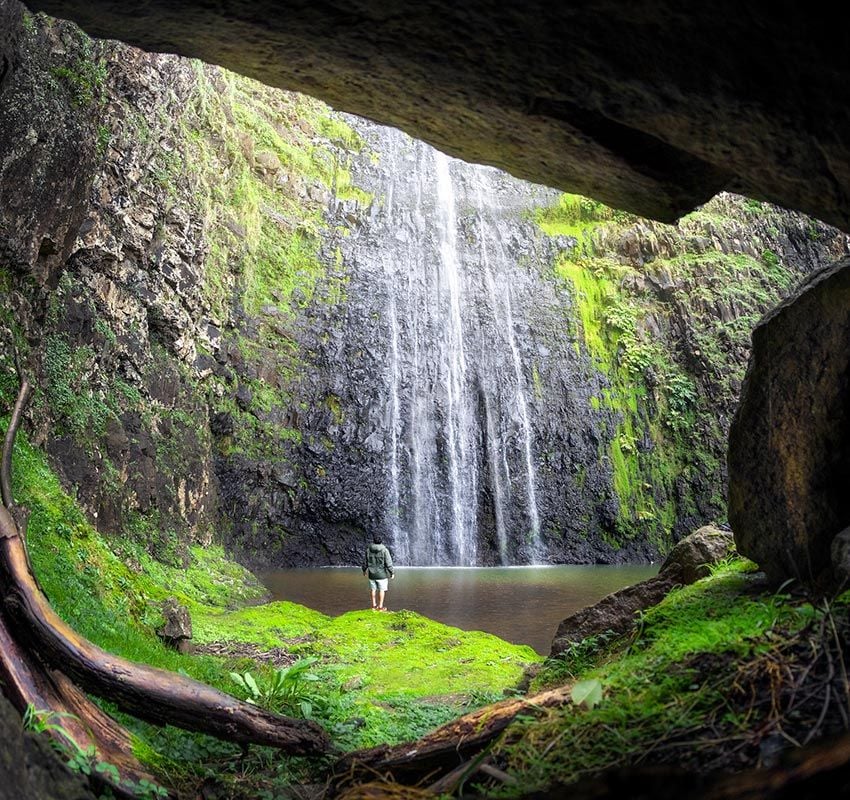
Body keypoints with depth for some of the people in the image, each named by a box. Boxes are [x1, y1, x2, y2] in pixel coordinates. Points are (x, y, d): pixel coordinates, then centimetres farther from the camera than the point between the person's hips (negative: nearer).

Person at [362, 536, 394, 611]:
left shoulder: (368, 550, -1)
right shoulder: (384, 550, -11)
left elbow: (365, 562, 9)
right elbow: (388, 563, -12)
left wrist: (364, 570, 25)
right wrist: (392, 573, -2)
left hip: (372, 574, 3)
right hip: (382, 574, -3)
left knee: (373, 589, 14)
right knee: (382, 590, 5)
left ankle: (374, 605, 22)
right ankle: (380, 606, 8)